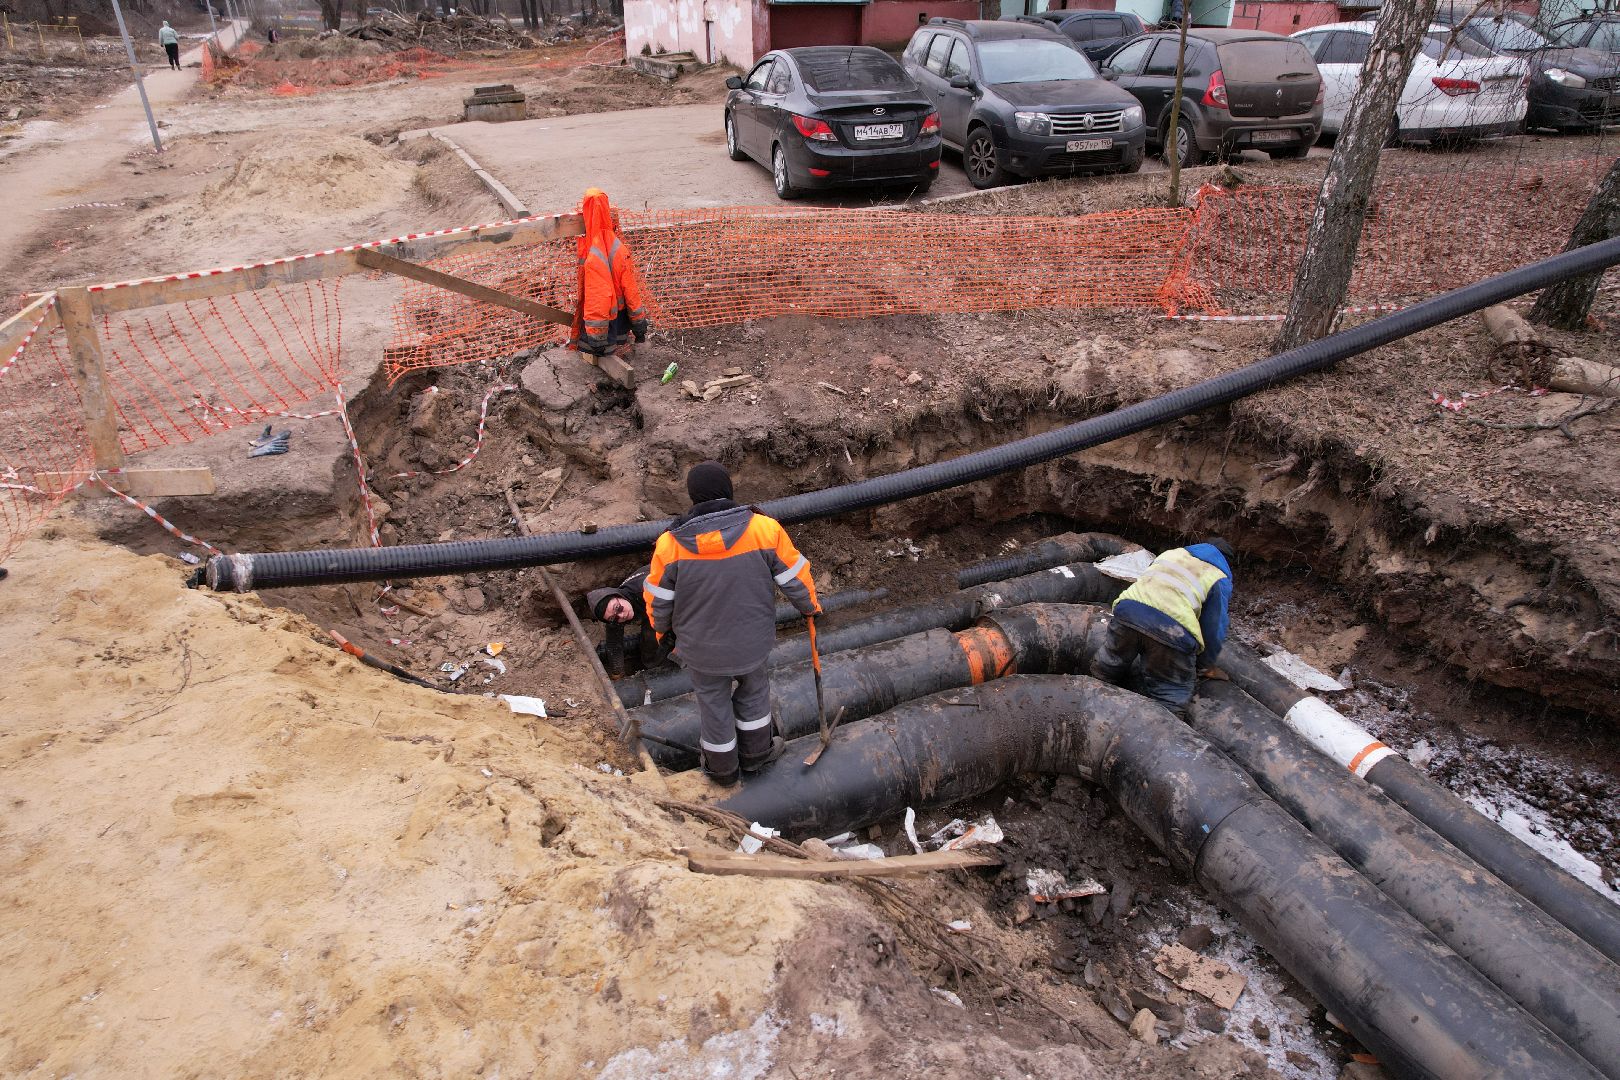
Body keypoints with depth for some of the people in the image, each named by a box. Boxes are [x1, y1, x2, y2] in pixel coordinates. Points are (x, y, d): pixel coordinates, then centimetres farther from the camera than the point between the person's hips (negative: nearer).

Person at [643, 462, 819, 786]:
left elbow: (658, 598, -6)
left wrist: (662, 630, 15)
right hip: (752, 641, 0)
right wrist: (810, 605, 14)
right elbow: (795, 577, -7)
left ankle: (722, 768, 44)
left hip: (701, 648, 0)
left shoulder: (670, 543, -17)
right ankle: (756, 753, 47)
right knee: (753, 690, 28)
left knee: (713, 702, 23)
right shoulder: (764, 529, -17)